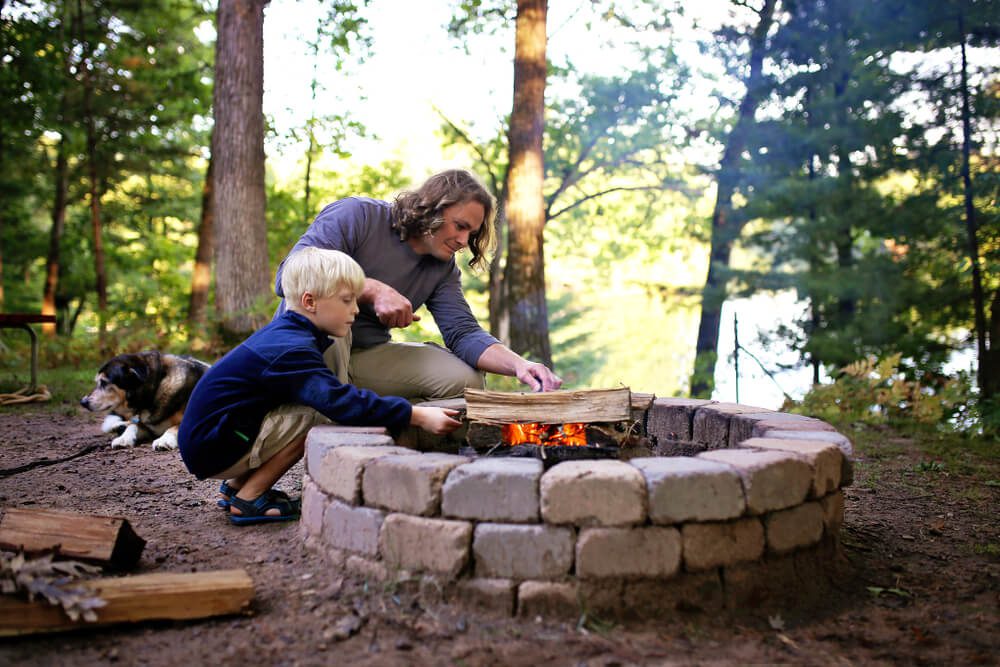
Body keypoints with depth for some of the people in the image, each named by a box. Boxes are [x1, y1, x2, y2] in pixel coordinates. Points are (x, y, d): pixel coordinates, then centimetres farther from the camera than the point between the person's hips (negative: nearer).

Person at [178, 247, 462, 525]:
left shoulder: (284, 332, 8)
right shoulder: (291, 350, -23)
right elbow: (339, 402, -33)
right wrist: (417, 416, -33)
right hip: (212, 449, -10)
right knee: (318, 415, -19)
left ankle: (236, 485, 12)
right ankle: (248, 499, -10)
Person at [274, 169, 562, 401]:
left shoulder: (443, 268, 6)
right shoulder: (356, 215, -13)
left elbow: (463, 333, -4)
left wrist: (518, 364, -23)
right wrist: (373, 290, -30)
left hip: (369, 355, 5)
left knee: (466, 378, -11)